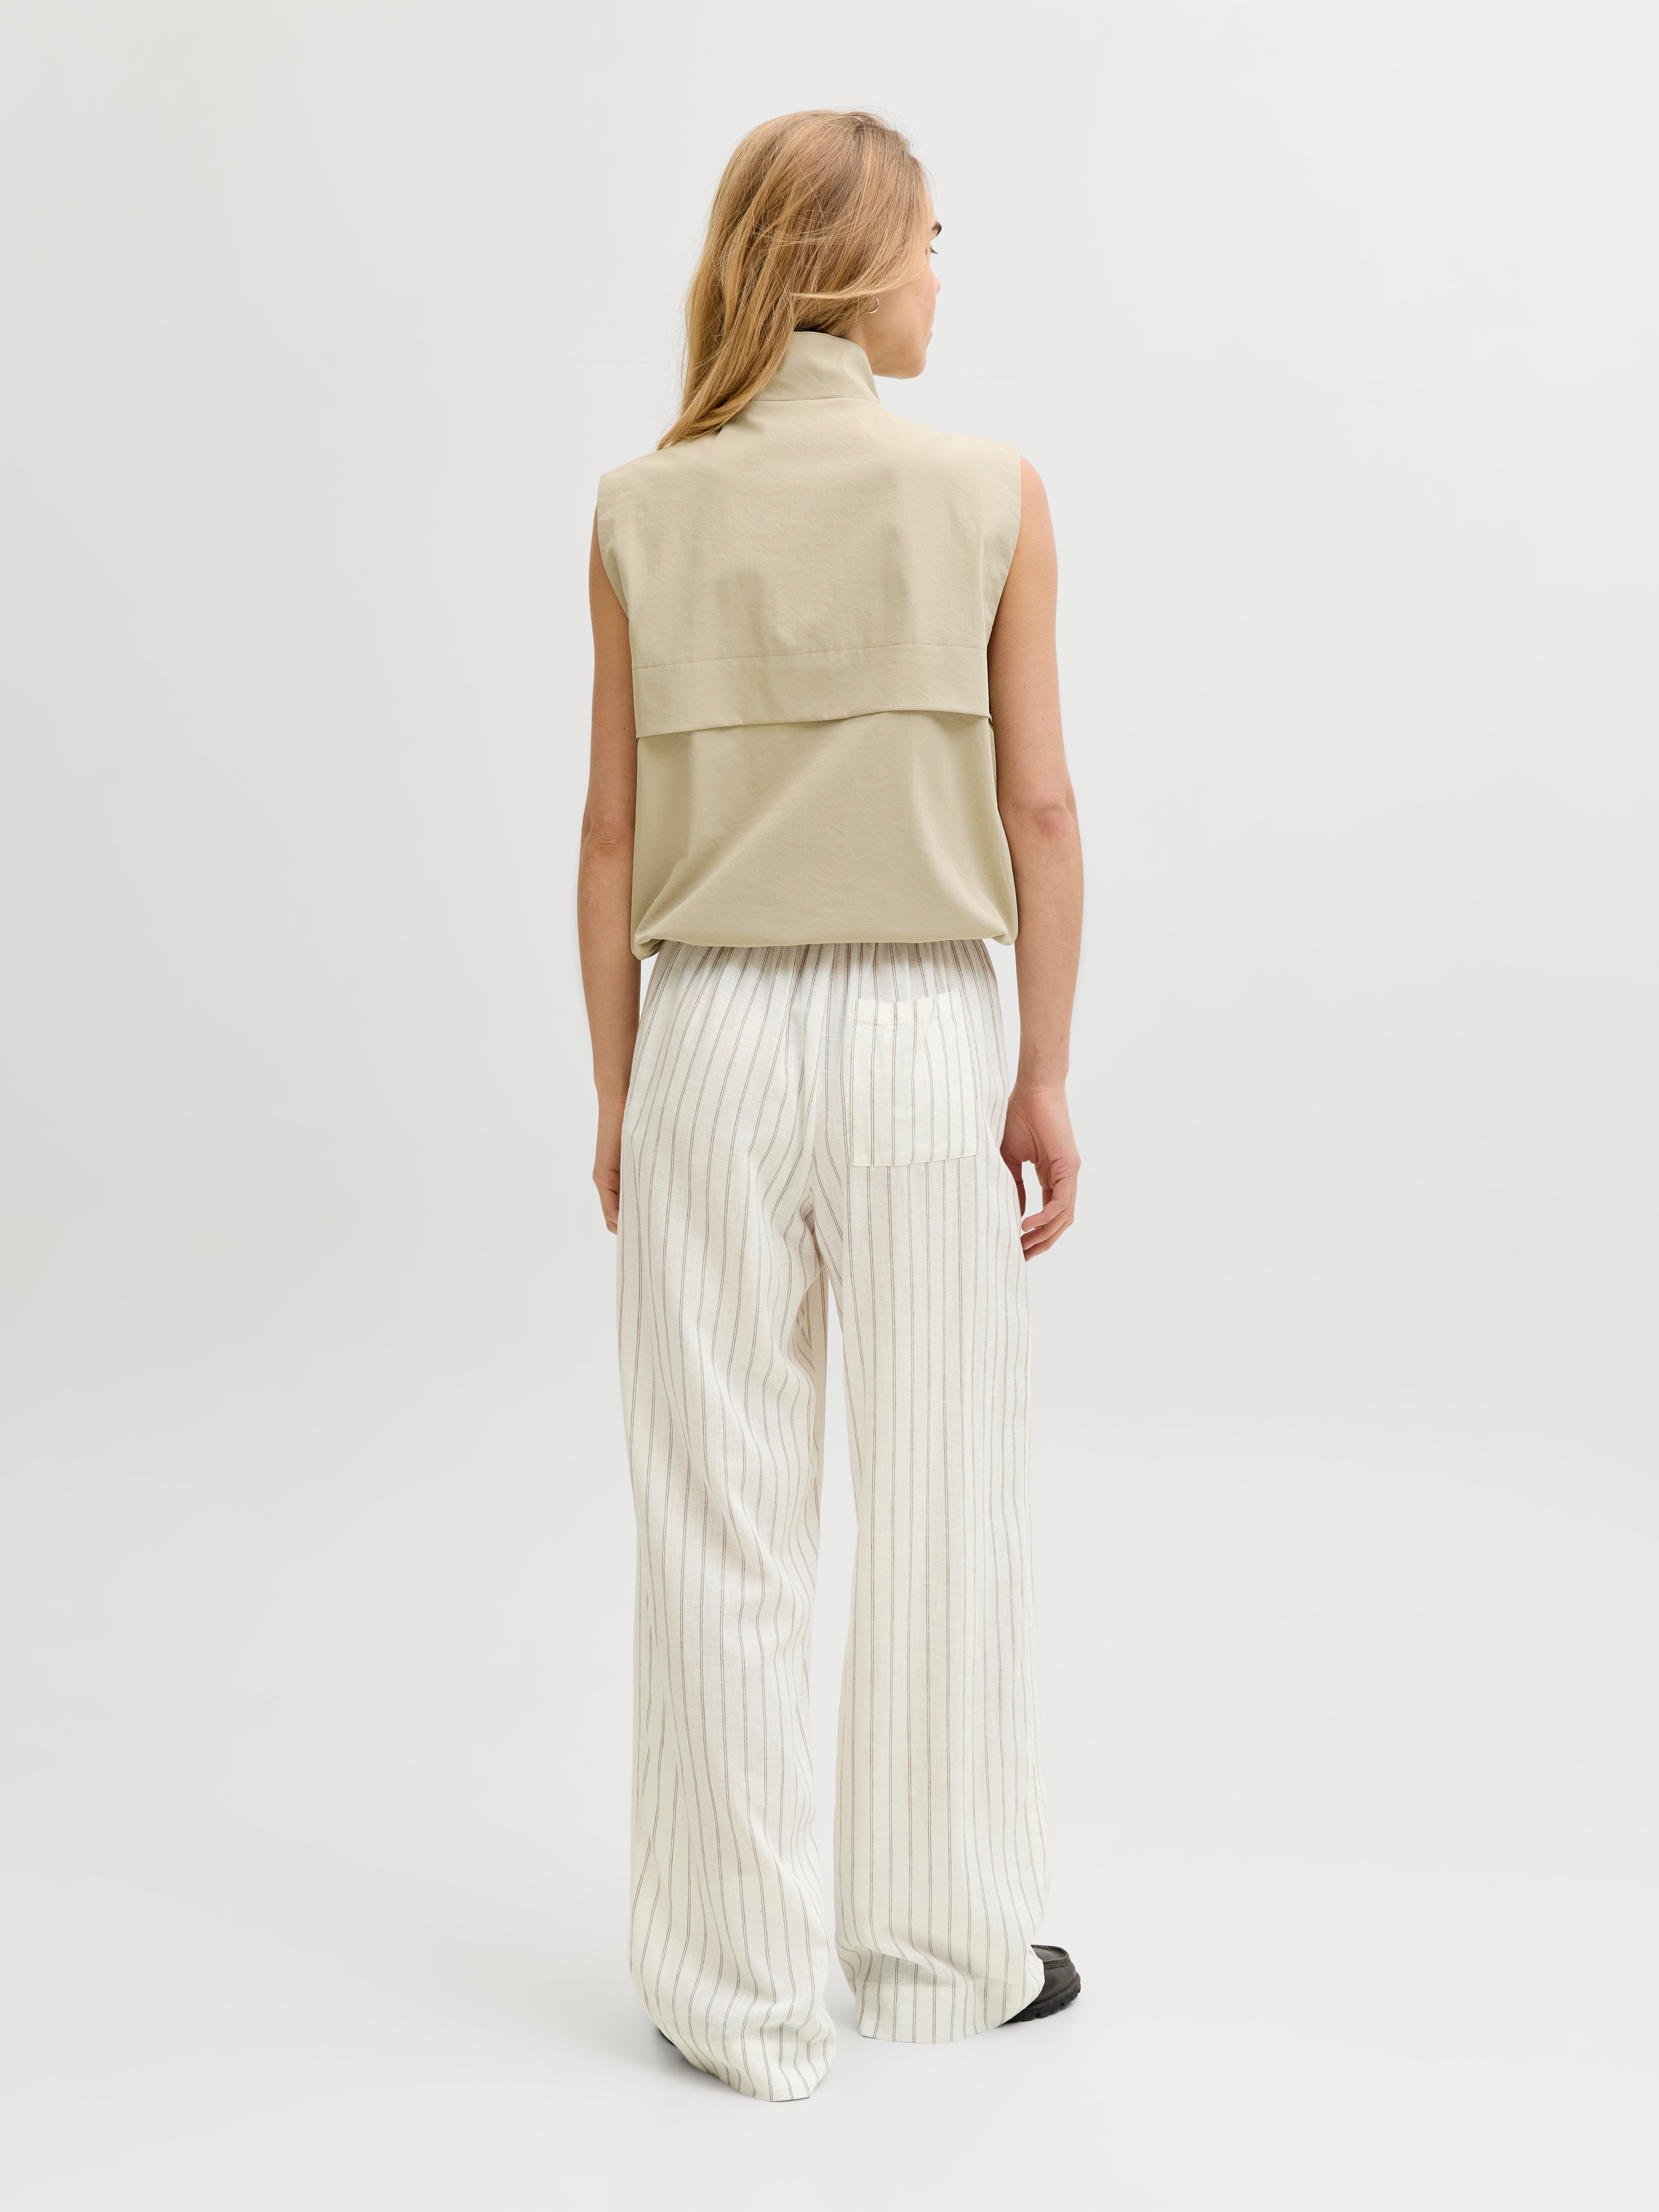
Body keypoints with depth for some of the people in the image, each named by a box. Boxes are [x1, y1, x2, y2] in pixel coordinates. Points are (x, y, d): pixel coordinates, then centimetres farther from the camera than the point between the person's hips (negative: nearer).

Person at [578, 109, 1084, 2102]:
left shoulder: (645, 513, 1)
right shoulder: (989, 494, -3)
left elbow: (618, 834, 1)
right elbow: (1037, 813, -4)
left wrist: (615, 1096, 9)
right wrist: (1046, 1079, 5)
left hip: (712, 1041, 1)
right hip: (921, 1041, -1)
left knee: (719, 1530, 8)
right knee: (942, 1511, 12)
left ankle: (745, 1990, 18)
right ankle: (941, 1951, 26)